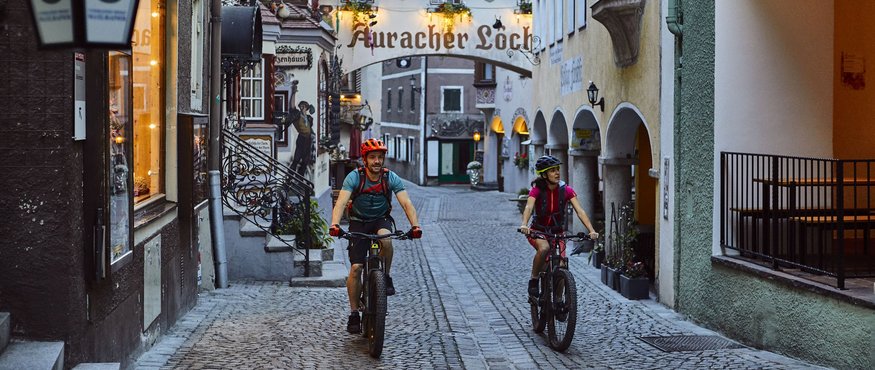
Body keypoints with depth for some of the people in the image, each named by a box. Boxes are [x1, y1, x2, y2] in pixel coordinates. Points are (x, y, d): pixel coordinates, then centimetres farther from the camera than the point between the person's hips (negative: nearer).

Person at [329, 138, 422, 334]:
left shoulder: (391, 178, -16)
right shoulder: (355, 177, -19)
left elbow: (406, 203, -23)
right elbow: (341, 202, -30)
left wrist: (415, 226, -40)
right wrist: (334, 225, -47)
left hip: (381, 220, 0)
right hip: (359, 222, 0)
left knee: (385, 238, -36)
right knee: (355, 268, -11)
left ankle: (386, 277, -11)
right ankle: (354, 313, 2)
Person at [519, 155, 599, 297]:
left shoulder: (566, 190, -11)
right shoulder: (537, 189, -16)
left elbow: (580, 211, -19)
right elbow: (528, 207, -32)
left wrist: (591, 230, -34)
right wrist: (524, 225, -52)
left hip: (557, 232, 2)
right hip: (538, 231, -2)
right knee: (544, 248, -36)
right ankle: (533, 280, -15)